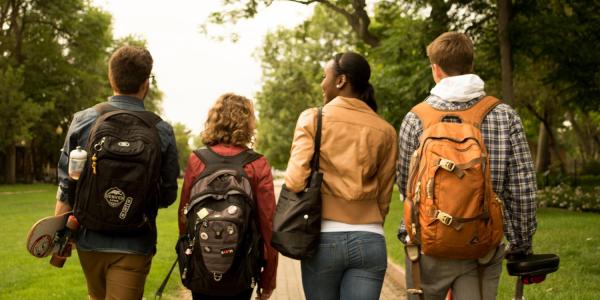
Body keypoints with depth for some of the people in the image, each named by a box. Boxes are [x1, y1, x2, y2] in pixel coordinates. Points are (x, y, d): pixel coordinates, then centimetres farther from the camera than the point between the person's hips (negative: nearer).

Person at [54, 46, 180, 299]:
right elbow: (168, 196, -1)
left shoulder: (82, 121, -5)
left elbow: (66, 186, -3)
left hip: (90, 239, 3)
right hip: (135, 244, -3)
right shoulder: (162, 131, -8)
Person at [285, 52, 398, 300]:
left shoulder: (312, 119, -2)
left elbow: (296, 179, -8)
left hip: (323, 237, -1)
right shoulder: (385, 130, 5)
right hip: (370, 240, 2)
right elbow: (384, 197, 8)